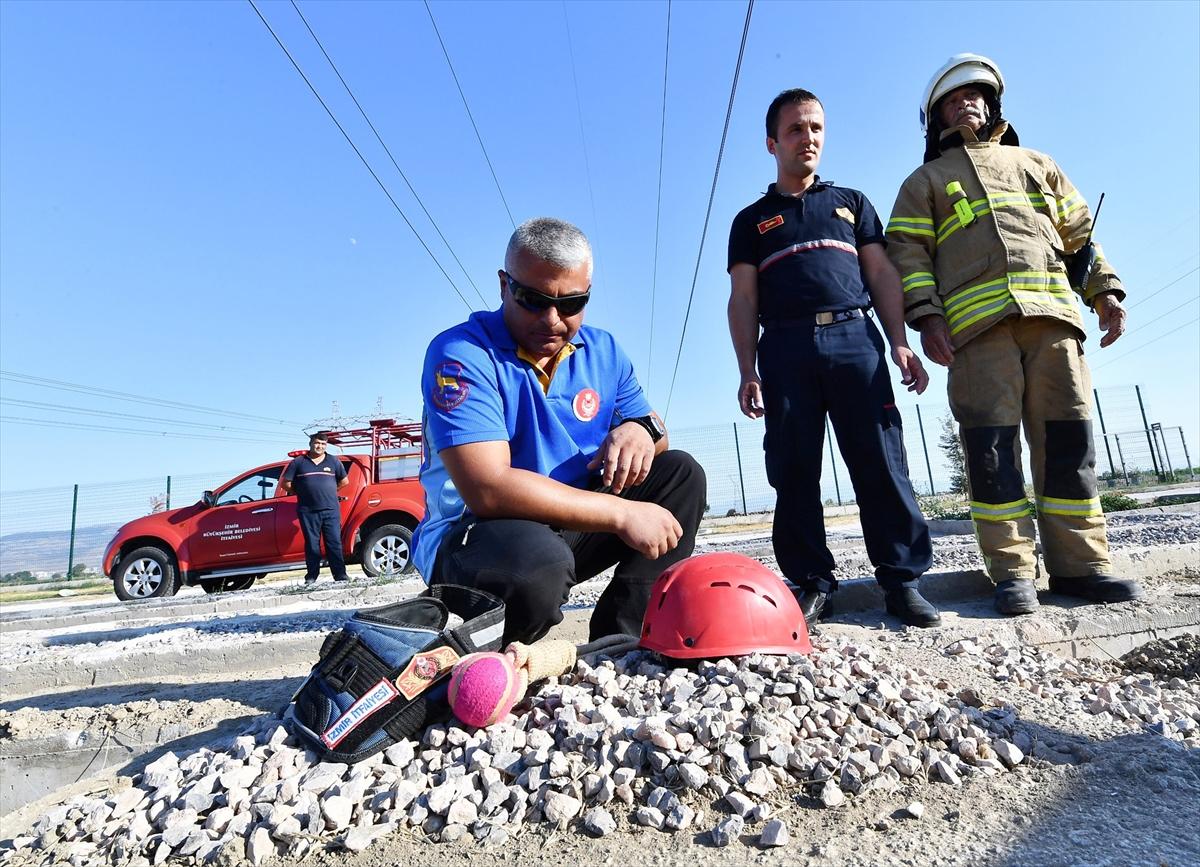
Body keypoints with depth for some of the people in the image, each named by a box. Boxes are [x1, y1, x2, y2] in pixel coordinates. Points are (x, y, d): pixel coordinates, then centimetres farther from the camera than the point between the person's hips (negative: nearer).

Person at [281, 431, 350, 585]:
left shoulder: (333, 461, 11)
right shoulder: (298, 462, 7)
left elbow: (345, 481, 18)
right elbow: (285, 483, 8)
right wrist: (302, 493, 9)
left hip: (331, 510, 0)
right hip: (308, 511, 0)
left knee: (334, 543, -1)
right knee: (312, 543, 4)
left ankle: (340, 575, 1)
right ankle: (311, 576, 12)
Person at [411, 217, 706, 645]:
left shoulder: (603, 351, 4)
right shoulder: (460, 353, -18)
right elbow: (488, 490, -28)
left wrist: (641, 430, -18)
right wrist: (622, 514, -26)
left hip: (573, 527, 7)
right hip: (473, 532, -6)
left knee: (681, 474, -3)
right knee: (537, 563, -39)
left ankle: (619, 640, -9)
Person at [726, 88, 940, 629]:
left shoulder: (852, 203, 25)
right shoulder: (751, 220, 20)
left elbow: (881, 274, 16)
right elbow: (743, 299, 10)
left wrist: (900, 342, 1)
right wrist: (748, 372, -3)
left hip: (854, 336, 1)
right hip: (786, 346, 0)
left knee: (881, 460, -5)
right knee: (795, 471, -4)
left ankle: (901, 579, 3)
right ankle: (812, 584, 4)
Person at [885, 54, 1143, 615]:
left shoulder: (1036, 164, 31)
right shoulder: (926, 180, 20)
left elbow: (1080, 234, 25)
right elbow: (907, 253, 4)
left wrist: (1104, 291, 8)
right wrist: (926, 317, -12)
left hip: (1052, 314, 4)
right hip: (978, 322, -3)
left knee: (1068, 438, -2)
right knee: (991, 445, -10)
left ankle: (1080, 564, 4)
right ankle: (1013, 572, -6)